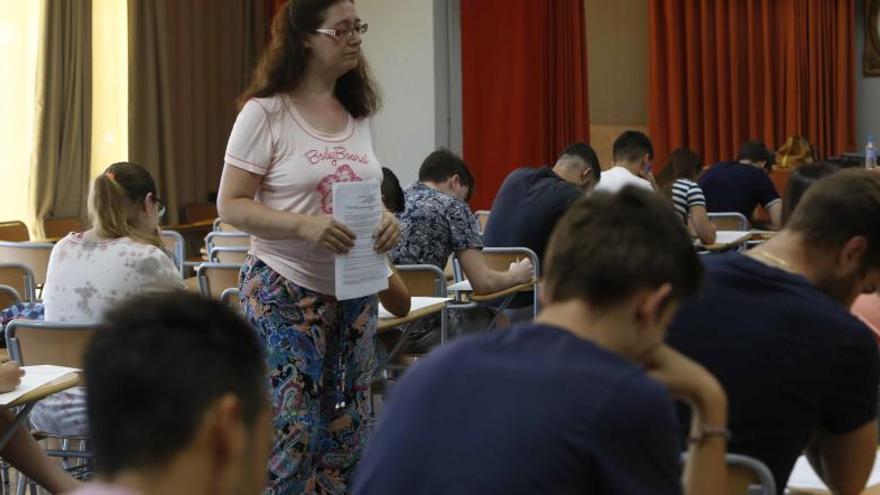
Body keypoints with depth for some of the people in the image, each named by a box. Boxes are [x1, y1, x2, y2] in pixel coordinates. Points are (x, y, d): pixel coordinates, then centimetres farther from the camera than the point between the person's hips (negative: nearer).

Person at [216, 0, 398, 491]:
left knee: (347, 430, 10)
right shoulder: (265, 113, -11)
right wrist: (305, 226, -26)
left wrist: (386, 218, -6)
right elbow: (231, 205, -12)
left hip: (355, 293, 6)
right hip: (287, 294, -6)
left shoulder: (359, 112, 8)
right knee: (290, 430, -6)